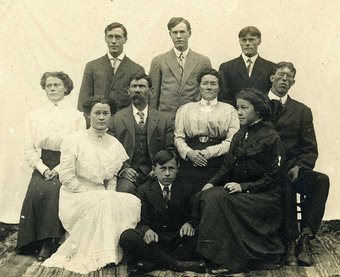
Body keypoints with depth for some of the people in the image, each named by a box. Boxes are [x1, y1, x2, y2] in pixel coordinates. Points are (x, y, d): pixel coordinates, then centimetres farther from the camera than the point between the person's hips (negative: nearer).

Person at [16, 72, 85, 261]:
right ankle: (39, 242, -15)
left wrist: (59, 169, -16)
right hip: (42, 166, 2)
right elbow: (29, 148, 7)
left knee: (53, 190, -31)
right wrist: (43, 169, -9)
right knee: (37, 191, -28)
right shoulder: (35, 116, 15)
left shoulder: (76, 116, 6)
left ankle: (50, 243, -22)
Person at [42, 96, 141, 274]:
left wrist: (110, 194, -6)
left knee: (132, 202, -22)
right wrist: (90, 194, -16)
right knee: (103, 204, -34)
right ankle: (92, 257, -17)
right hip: (75, 198, -4)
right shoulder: (74, 141, -6)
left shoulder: (114, 144, 8)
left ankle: (115, 250, -10)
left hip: (103, 197, 5)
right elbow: (66, 177, -10)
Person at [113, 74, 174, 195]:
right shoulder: (117, 118, 13)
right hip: (128, 173, 0)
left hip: (153, 172, 1)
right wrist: (123, 168, -10)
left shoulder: (163, 120, 15)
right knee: (125, 189, -33)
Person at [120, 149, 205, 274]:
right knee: (127, 237, -31)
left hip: (177, 239, 1)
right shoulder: (144, 189, 7)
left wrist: (188, 224, -18)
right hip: (154, 239, 0)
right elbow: (142, 221, 1)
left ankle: (152, 264, -31)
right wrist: (147, 231, -24)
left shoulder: (185, 189, 11)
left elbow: (192, 216, 9)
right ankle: (177, 264, -33)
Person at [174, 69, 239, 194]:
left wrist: (210, 152, -10)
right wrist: (188, 152, -7)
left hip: (217, 162, -1)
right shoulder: (185, 109, 22)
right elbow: (178, 137, 13)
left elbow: (232, 140, 4)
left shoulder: (228, 110, 16)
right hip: (189, 163, 1)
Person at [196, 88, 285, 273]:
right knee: (205, 195, -20)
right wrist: (212, 183, -3)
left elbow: (271, 179, -10)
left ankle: (229, 260, -21)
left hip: (263, 196, -7)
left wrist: (243, 186, -20)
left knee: (219, 198, -30)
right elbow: (227, 167, 16)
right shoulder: (240, 135, 15)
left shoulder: (271, 138, -7)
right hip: (238, 189, 7)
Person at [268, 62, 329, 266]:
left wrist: (298, 167, -11)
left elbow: (310, 149, 10)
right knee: (285, 185, -35)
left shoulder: (302, 111, 18)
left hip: (292, 169, 3)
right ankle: (291, 241, -28)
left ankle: (305, 237, -27)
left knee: (322, 180, -27)